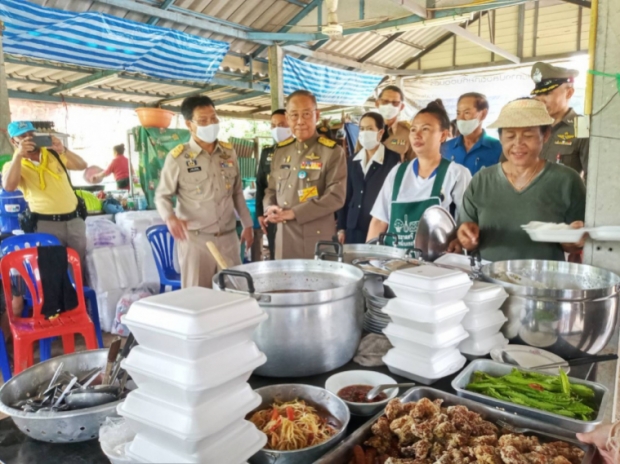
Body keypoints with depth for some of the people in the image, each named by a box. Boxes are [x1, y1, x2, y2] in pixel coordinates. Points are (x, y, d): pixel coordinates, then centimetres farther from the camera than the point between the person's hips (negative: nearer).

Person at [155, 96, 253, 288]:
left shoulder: (229, 152, 6)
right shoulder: (177, 157, -8)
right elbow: (162, 196, -1)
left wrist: (247, 224, 15)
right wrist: (170, 218, -21)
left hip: (228, 237, 4)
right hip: (195, 239, -4)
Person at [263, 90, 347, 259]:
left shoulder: (333, 152, -7)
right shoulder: (280, 150, 11)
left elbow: (336, 197, -14)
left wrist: (293, 213, -17)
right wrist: (270, 208, -6)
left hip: (317, 238, -5)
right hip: (284, 238, 5)